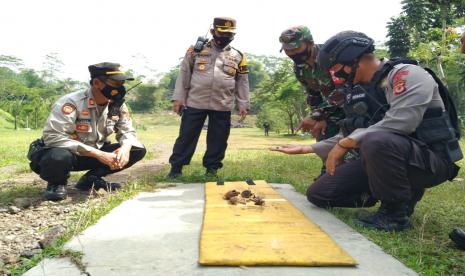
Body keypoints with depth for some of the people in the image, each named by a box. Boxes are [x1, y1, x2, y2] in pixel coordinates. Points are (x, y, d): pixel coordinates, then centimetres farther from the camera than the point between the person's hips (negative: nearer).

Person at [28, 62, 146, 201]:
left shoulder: (118, 105, -7)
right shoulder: (72, 102, -26)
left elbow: (127, 131, 1)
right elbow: (52, 137, -34)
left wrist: (125, 147, -26)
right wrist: (98, 154, -37)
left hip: (95, 153, 6)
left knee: (138, 150, -9)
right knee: (59, 157, -41)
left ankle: (91, 179, 4)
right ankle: (56, 183, -3)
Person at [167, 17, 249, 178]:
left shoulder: (238, 57, 9)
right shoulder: (196, 50, 5)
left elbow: (242, 82, 13)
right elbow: (184, 74, 5)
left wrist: (243, 104, 6)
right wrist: (179, 97, -1)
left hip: (223, 106, 2)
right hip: (195, 102, -1)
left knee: (218, 139, 7)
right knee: (187, 136, 3)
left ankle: (212, 168, 21)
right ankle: (176, 167, 14)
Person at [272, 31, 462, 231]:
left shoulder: (408, 75, -14)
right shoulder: (361, 92, 9)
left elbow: (398, 124, -29)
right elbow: (353, 133, 17)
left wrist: (344, 144, -23)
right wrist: (308, 149, 13)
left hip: (429, 160, -8)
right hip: (383, 160, 8)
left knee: (377, 141, -39)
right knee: (318, 194, 2)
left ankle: (396, 211, -15)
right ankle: (405, 190, 8)